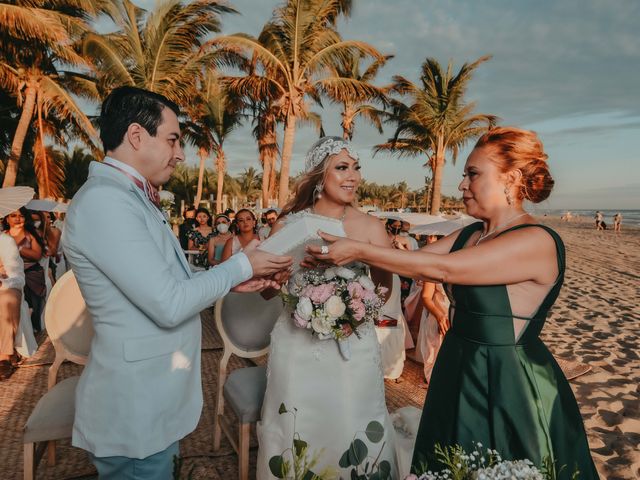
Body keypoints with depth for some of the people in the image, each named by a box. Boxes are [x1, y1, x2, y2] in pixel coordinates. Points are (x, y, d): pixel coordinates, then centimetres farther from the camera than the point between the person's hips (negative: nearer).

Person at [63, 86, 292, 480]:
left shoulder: (129, 196, 9)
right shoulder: (105, 200, -23)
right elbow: (169, 305, -25)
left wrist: (231, 280, 2)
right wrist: (241, 266, -13)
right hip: (136, 410, -9)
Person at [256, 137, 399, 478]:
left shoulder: (370, 227, -4)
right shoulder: (289, 224, -2)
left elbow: (384, 289, 4)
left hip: (353, 347, 0)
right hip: (298, 345, 1)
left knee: (352, 435, 11)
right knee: (295, 435, 13)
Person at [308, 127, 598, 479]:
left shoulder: (537, 242, -22)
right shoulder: (468, 235, 4)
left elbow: (440, 269, -28)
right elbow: (414, 260, 2)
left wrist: (358, 251, -24)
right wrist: (345, 256, -8)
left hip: (508, 386, -7)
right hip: (459, 374, 7)